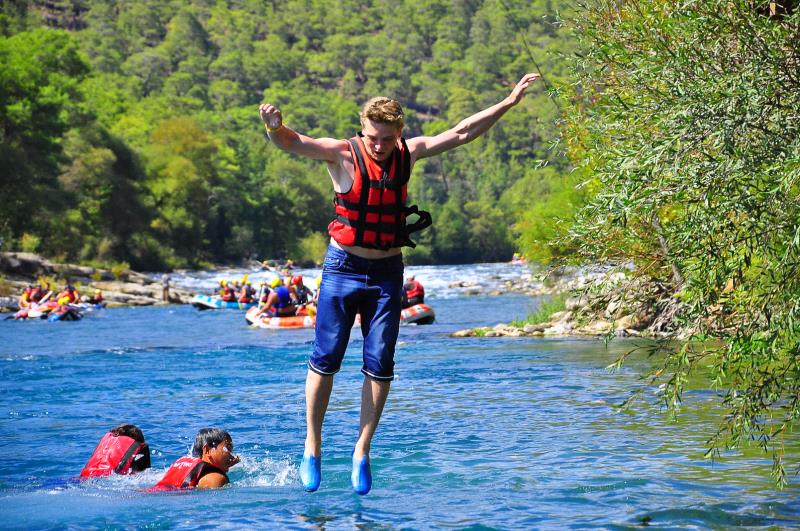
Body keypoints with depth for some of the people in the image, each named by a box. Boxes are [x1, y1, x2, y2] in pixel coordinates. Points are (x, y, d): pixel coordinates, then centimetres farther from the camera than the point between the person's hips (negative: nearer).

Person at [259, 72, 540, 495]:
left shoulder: (409, 154, 2)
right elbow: (294, 143, -23)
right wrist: (275, 128, -46)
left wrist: (509, 102, 6)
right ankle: (312, 448, 10)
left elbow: (461, 132, 8)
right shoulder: (343, 154, -9)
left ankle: (362, 451, 12)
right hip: (342, 268, -3)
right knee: (325, 359, -2)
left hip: (386, 273, 3)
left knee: (380, 365, 1)